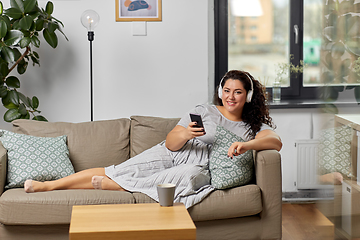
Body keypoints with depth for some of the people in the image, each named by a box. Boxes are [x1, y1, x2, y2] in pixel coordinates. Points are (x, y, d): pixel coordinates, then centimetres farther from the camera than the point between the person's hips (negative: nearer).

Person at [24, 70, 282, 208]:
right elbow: (171, 143, 2)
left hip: (201, 168, -1)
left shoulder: (254, 126, 10)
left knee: (190, 176, -37)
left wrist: (246, 145, -28)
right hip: (172, 156, 1)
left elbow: (275, 141, -11)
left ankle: (107, 184, -26)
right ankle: (48, 185, -15)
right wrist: (185, 133, -21)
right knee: (122, 169, -18)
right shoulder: (204, 111, 8)